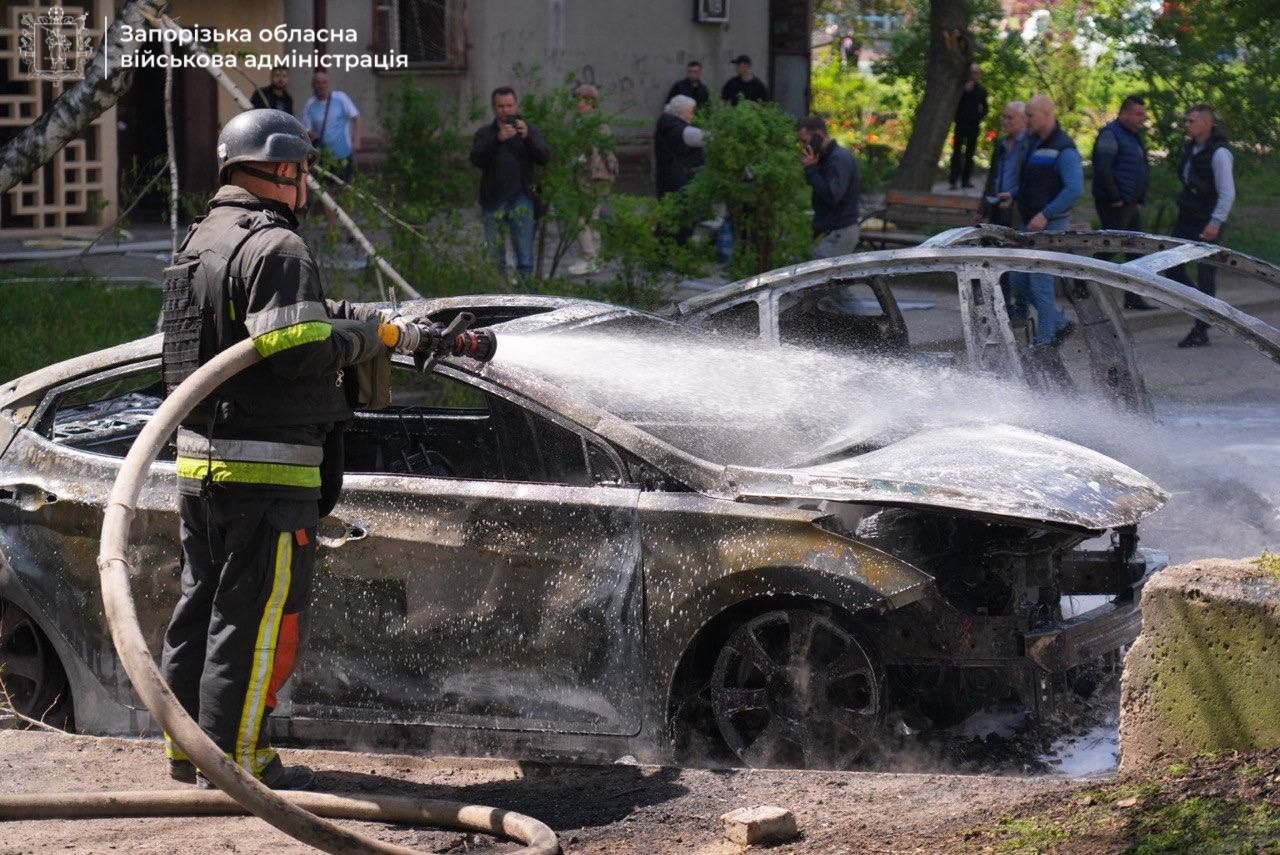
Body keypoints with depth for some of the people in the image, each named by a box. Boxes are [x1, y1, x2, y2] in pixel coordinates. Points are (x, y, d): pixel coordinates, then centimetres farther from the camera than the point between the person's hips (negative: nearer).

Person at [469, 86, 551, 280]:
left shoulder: (530, 131, 11)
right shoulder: (485, 134, 11)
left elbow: (545, 157, -4)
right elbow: (477, 159, -8)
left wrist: (527, 137, -22)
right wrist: (498, 139, -23)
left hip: (520, 199, -1)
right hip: (493, 201, 1)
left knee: (525, 256, -9)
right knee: (495, 258, 4)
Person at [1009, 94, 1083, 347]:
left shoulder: (1063, 150, -17)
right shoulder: (1033, 142, 12)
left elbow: (1075, 189, -25)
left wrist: (1045, 215, -26)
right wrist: (1014, 195, 11)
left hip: (1051, 225, -10)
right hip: (1030, 224, 10)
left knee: (1040, 282, -6)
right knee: (1018, 279, 12)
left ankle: (1044, 341, 3)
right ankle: (1061, 323, 23)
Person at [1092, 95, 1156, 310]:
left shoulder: (1133, 137, 18)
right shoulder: (1110, 134, -13)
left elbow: (1142, 169, 27)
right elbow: (1102, 169, -22)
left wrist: (1139, 200, 17)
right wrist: (1115, 199, -20)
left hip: (1131, 204, 10)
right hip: (1114, 205, -10)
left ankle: (1133, 298, 17)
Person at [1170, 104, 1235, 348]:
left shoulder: (1218, 153, -18)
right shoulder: (1190, 148, 8)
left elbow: (1228, 193, -22)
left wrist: (1215, 223, -28)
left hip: (1207, 225, -8)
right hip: (1186, 218, 8)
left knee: (1205, 276, -1)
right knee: (1172, 267, 7)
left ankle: (1201, 331, 6)